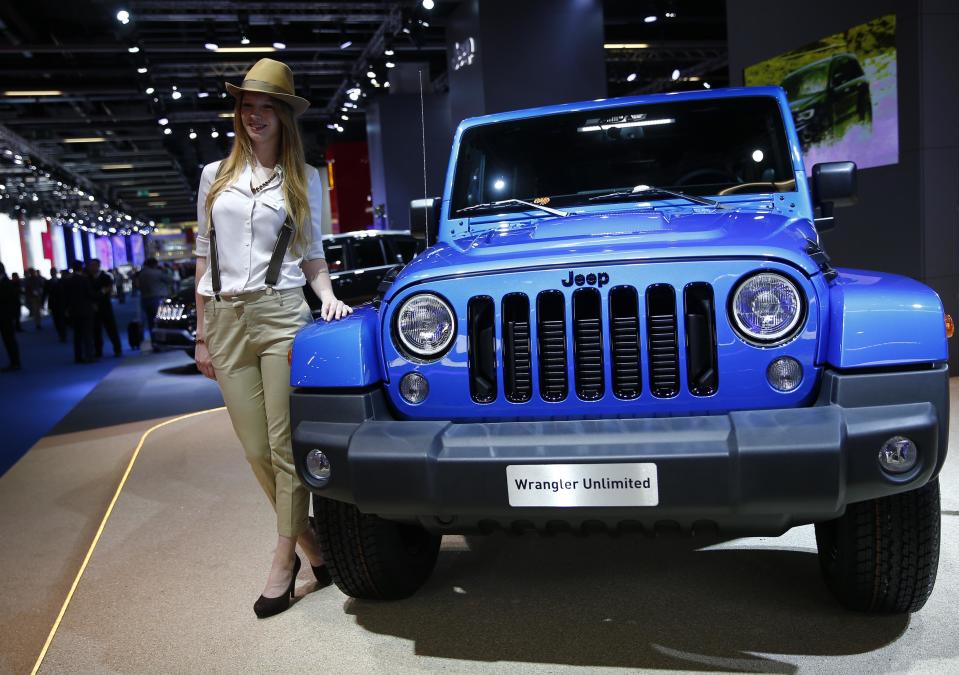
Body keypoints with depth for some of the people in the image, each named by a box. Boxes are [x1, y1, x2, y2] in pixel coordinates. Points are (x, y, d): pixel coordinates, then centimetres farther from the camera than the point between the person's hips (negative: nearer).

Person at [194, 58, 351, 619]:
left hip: (282, 315, -2)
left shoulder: (306, 179, 9)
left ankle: (285, 560, 10)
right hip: (226, 320, 3)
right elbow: (205, 258, 13)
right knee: (257, 450, 4)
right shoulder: (216, 176, 13)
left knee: (287, 445, -3)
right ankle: (309, 539, 21)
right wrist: (202, 335, 10)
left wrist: (328, 295, -8)